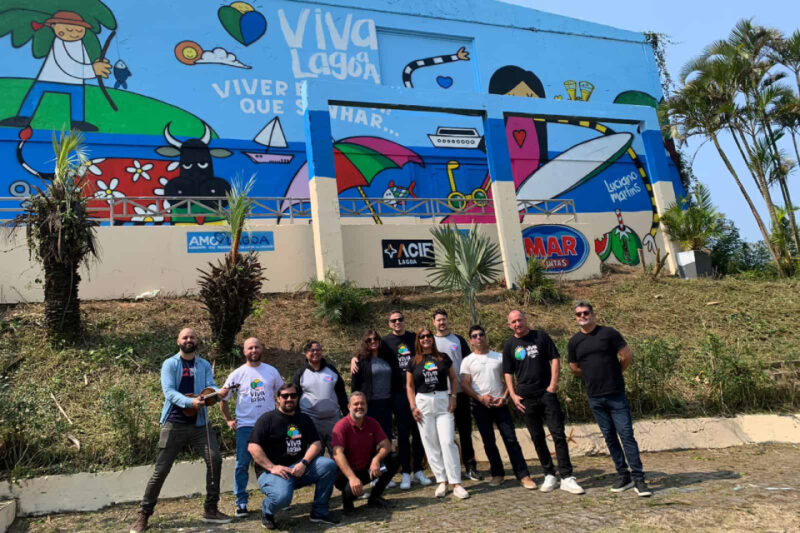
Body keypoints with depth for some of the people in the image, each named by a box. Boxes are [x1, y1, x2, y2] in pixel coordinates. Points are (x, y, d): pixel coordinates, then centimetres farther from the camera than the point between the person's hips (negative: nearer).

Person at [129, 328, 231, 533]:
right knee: (161, 469, 0)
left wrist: (219, 392, -29)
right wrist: (190, 402, -31)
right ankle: (144, 515, 13)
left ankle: (210, 509, 6)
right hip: (174, 423, -3)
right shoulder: (170, 364, -1)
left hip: (199, 423, 3)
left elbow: (210, 386, -4)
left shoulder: (204, 365, 10)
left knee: (215, 459, -8)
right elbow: (168, 391, -14)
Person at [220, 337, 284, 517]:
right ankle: (241, 503, 10)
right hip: (245, 426, -1)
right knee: (242, 465, 1)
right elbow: (223, 399, 6)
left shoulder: (272, 371, 2)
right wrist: (228, 420, 2)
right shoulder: (237, 374, -2)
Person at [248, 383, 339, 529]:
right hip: (273, 471, -5)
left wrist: (304, 463, -15)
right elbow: (253, 447, -10)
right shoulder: (267, 419, -1)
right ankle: (267, 512, 3)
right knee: (282, 496, -36)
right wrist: (272, 467, -20)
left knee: (329, 465, -19)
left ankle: (319, 512, -3)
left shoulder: (304, 419, 14)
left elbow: (316, 443, 4)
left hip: (300, 468, 5)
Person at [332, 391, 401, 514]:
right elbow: (337, 454, -31)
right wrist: (352, 477, -41)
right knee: (352, 490, -37)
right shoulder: (341, 426, -19)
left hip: (367, 470, 5)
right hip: (347, 474, -5)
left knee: (394, 459, -12)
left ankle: (375, 497, 3)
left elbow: (386, 445, -7)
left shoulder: (372, 423, -2)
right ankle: (347, 500, 4)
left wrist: (376, 459, -30)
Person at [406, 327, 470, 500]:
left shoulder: (443, 358, 6)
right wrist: (413, 407, -1)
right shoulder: (414, 362, 5)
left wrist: (453, 397, -2)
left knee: (448, 442, -9)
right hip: (423, 403, 1)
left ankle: (456, 483, -5)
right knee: (431, 445, 2)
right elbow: (409, 386, 7)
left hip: (443, 402, -1)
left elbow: (453, 378, 11)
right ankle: (442, 481, 12)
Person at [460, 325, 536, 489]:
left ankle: (523, 475, -2)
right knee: (489, 442, 6)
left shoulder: (499, 357, 7)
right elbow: (465, 385, -2)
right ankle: (497, 474, 18)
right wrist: (480, 398, -14)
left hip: (499, 404, 0)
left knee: (511, 439, -5)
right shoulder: (467, 361, 3)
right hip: (480, 406, 0)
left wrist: (504, 397, -8)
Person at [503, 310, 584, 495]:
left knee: (558, 434, -7)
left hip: (547, 393, -2)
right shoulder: (510, 345, 6)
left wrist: (553, 384, -9)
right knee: (537, 438, 7)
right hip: (526, 398, 2)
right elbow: (508, 373, 9)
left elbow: (554, 360, 2)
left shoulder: (541, 337, 2)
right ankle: (549, 475, 18)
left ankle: (566, 477, -4)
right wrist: (513, 395, -2)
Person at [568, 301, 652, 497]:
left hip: (616, 394, -3)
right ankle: (623, 476, 19)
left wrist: (614, 373, 9)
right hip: (595, 398, 4)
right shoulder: (574, 342, 5)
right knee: (610, 437, 9)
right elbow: (575, 369, 15)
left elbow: (627, 356, -2)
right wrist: (594, 375, 11)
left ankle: (638, 478, -1)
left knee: (627, 435, -5)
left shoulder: (608, 333, -5)